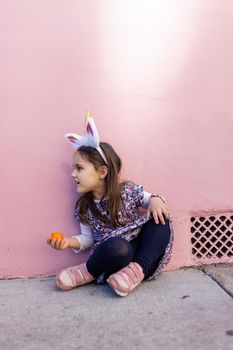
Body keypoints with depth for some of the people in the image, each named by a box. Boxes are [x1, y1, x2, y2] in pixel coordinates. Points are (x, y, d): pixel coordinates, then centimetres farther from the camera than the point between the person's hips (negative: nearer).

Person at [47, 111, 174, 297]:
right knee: (115, 245, -37)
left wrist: (155, 200, -15)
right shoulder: (84, 207, 2)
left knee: (161, 216, -20)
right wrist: (70, 241, -9)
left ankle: (137, 269, -17)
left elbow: (151, 199, 8)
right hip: (116, 256, -1)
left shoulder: (128, 190, -3)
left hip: (143, 253, 2)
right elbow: (88, 237, 10)